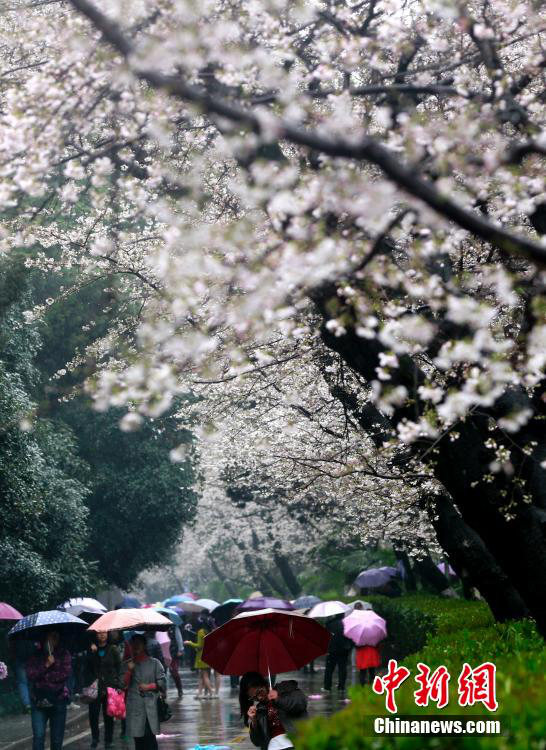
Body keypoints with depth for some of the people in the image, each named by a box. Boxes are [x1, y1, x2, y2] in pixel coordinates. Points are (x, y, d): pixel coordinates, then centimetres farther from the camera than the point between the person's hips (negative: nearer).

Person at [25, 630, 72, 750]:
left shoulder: (64, 654, 3)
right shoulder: (34, 656, 6)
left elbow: (65, 674, -10)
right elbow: (30, 675, -6)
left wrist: (43, 677, -7)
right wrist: (46, 665, -16)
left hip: (58, 700, 0)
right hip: (38, 701, 0)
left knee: (57, 739, 6)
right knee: (38, 736, -12)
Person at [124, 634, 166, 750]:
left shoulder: (154, 663, 5)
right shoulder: (129, 664, 12)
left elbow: (162, 683, 4)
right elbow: (124, 684, 5)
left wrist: (149, 686, -7)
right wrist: (129, 670, -6)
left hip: (150, 707, -2)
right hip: (135, 708, 3)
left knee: (150, 736, -9)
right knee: (138, 738, 3)